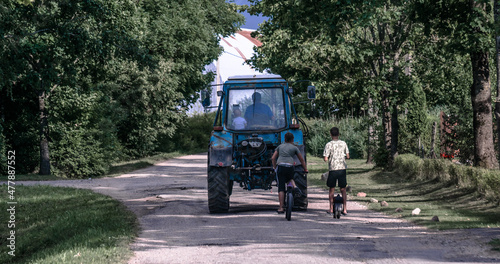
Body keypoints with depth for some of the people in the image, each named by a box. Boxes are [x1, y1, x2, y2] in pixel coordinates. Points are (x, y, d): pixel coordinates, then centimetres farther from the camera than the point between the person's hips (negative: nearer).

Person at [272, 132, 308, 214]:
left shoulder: (280, 146, 21)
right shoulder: (294, 148, 17)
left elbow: (273, 158, 17)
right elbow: (302, 160, 20)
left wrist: (275, 168, 25)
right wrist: (305, 169, 29)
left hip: (280, 166, 0)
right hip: (290, 166, 0)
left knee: (281, 188, 1)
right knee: (290, 177, 34)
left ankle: (281, 208, -2)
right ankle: (294, 186, 2)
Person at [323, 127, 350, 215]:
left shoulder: (329, 145, -8)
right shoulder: (343, 143, 2)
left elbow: (325, 159, -12)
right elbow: (347, 156, 8)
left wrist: (326, 158, 10)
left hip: (333, 169, -3)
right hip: (343, 168, 3)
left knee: (332, 189, 9)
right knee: (343, 189, 9)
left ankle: (331, 209, 12)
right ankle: (344, 209, 9)